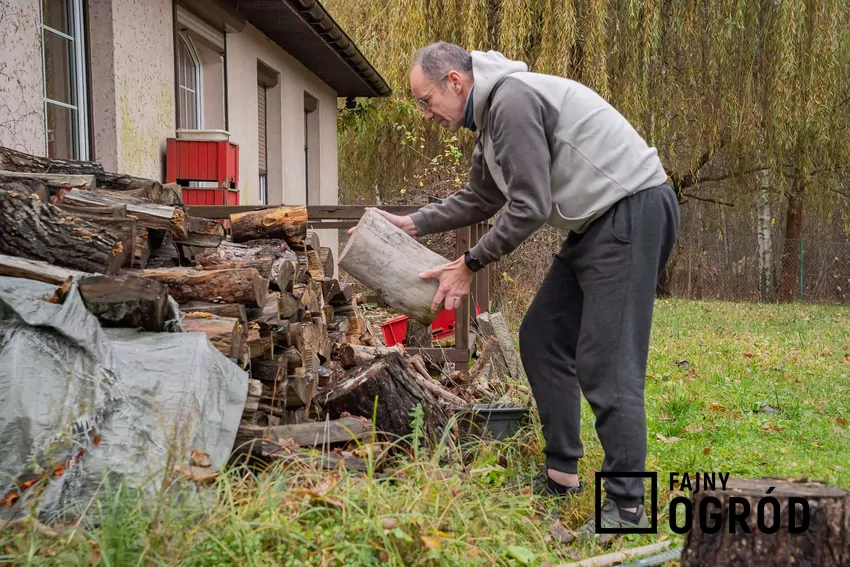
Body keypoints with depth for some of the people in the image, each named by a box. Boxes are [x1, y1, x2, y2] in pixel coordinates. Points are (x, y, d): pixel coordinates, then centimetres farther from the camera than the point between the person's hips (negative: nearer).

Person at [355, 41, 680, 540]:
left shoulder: (512, 99, -17)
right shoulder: (492, 116, 16)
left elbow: (528, 208, -19)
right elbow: (478, 200, 28)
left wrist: (469, 265, -8)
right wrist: (410, 224, 22)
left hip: (632, 213, -11)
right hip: (598, 222, 11)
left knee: (604, 364, -11)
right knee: (542, 339, 13)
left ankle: (627, 506, -2)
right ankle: (561, 472, 21)